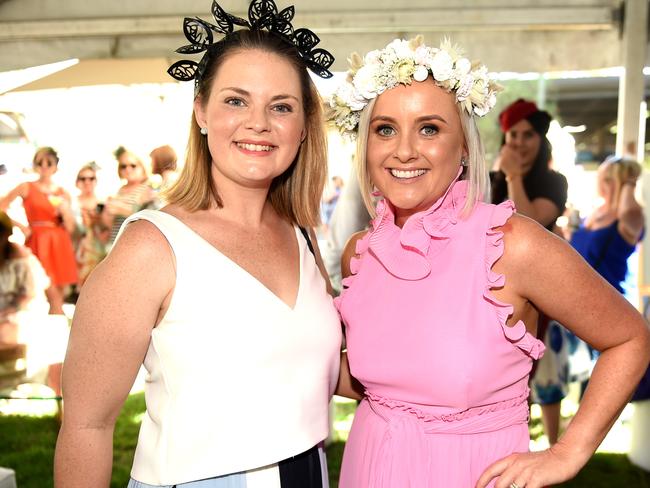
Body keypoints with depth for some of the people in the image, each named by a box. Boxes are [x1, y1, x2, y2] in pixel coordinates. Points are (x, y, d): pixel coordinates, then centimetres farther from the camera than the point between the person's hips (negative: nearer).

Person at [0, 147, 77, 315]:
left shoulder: (63, 194, 11)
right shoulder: (26, 188, 2)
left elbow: (70, 228, 9)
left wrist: (65, 211, -8)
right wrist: (20, 227, -4)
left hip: (60, 245, 4)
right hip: (38, 243, -4)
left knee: (59, 298, 5)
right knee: (54, 299, -11)